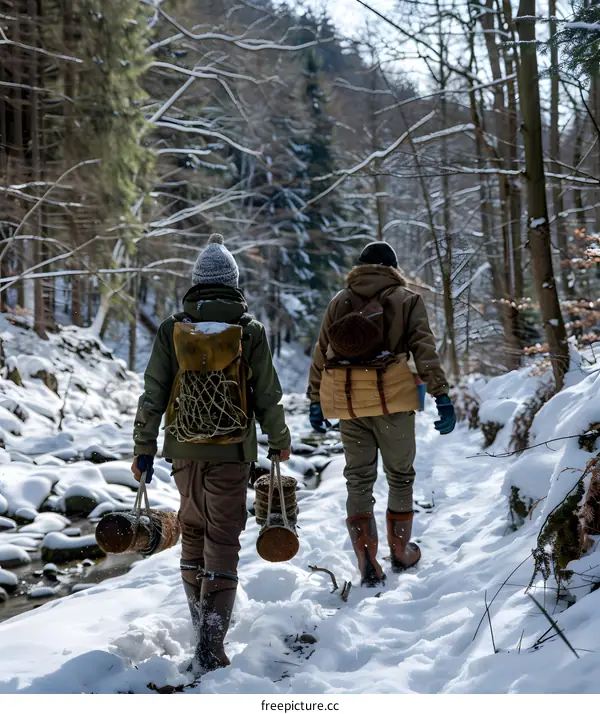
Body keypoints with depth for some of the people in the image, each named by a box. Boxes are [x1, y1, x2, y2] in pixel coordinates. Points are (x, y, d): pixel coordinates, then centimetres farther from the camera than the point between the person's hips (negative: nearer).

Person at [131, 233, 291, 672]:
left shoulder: (172, 330, -2)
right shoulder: (250, 331, -6)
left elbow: (152, 396, 0)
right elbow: (268, 397, -1)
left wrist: (144, 448, 10)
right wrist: (279, 442, 15)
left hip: (184, 449, 3)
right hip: (232, 452, -2)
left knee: (193, 526, 21)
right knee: (223, 539, 1)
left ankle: (202, 614, 34)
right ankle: (211, 640, -7)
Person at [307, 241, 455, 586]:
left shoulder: (340, 301, 13)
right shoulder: (407, 298, 5)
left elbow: (322, 353, 12)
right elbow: (425, 348, -5)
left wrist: (316, 400, 18)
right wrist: (442, 396, -8)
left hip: (346, 400, 2)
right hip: (392, 396, -2)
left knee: (359, 480, 9)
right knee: (400, 475, 15)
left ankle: (368, 565, 2)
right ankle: (401, 552, 27)